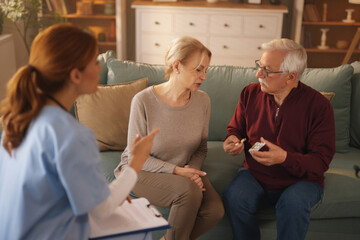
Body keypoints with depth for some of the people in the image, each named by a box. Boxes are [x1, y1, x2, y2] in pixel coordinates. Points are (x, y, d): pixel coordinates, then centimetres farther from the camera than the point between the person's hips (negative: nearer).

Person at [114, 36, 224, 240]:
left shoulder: (202, 100, -6)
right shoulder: (144, 101, -19)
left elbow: (202, 147, 7)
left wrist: (192, 170, -13)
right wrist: (175, 170, -23)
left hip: (183, 170, 5)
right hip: (142, 171, -4)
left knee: (215, 210, -20)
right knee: (189, 190, -32)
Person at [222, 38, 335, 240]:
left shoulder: (319, 105, -12)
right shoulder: (250, 93, -1)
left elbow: (321, 160, -13)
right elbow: (236, 128, 16)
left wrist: (285, 158, -31)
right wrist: (233, 139, -9)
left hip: (301, 179, -2)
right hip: (255, 176, 3)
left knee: (293, 204, -35)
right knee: (233, 197, -27)